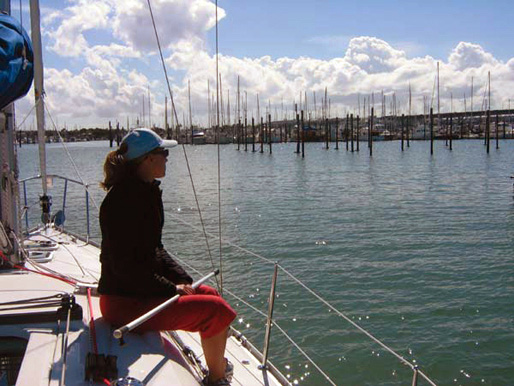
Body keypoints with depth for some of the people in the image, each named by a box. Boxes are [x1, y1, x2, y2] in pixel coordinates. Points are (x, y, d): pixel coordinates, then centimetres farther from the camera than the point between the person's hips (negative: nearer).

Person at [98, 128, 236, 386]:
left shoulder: (148, 191, 10)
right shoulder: (122, 198, -20)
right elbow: (125, 265, -23)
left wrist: (182, 280, 4)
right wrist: (172, 290, -17)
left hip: (141, 290, 10)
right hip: (124, 302, -10)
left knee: (210, 294, 16)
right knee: (217, 310, -13)